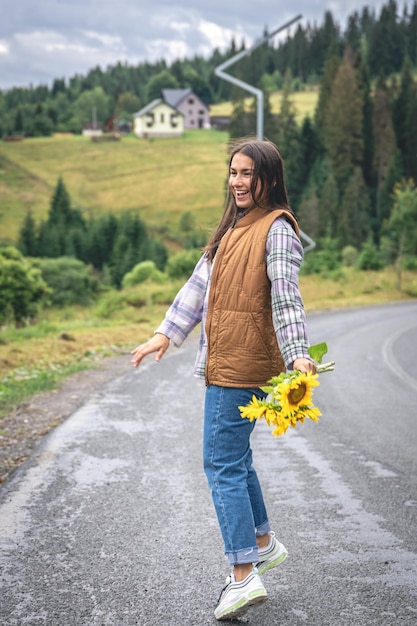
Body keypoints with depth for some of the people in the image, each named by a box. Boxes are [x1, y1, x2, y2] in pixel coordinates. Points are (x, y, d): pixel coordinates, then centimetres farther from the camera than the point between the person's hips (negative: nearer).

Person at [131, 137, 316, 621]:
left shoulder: (276, 228, -9)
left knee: (222, 463, -9)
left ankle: (244, 577, -5)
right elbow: (200, 284, 20)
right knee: (234, 455, 19)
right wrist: (166, 334, 17)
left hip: (245, 365, -9)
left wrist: (297, 352, -32)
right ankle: (264, 543, 35)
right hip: (223, 362, 9)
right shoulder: (233, 228, 19)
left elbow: (286, 294, -21)